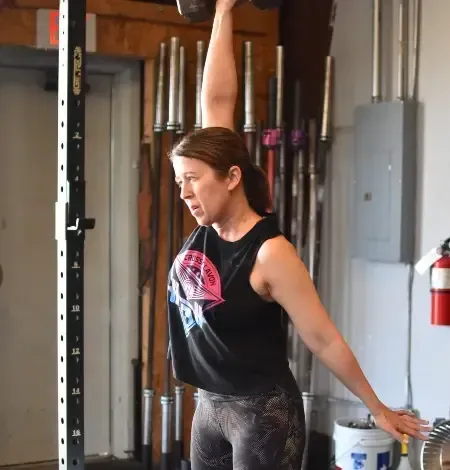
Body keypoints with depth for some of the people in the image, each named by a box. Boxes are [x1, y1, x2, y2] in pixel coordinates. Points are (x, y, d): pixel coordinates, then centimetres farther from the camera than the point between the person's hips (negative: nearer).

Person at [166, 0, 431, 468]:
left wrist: (377, 407, -4)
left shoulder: (269, 253, -20)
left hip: (262, 413, -7)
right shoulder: (209, 223, -1)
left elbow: (323, 340, -12)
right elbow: (216, 100, 0)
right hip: (210, 407, 7)